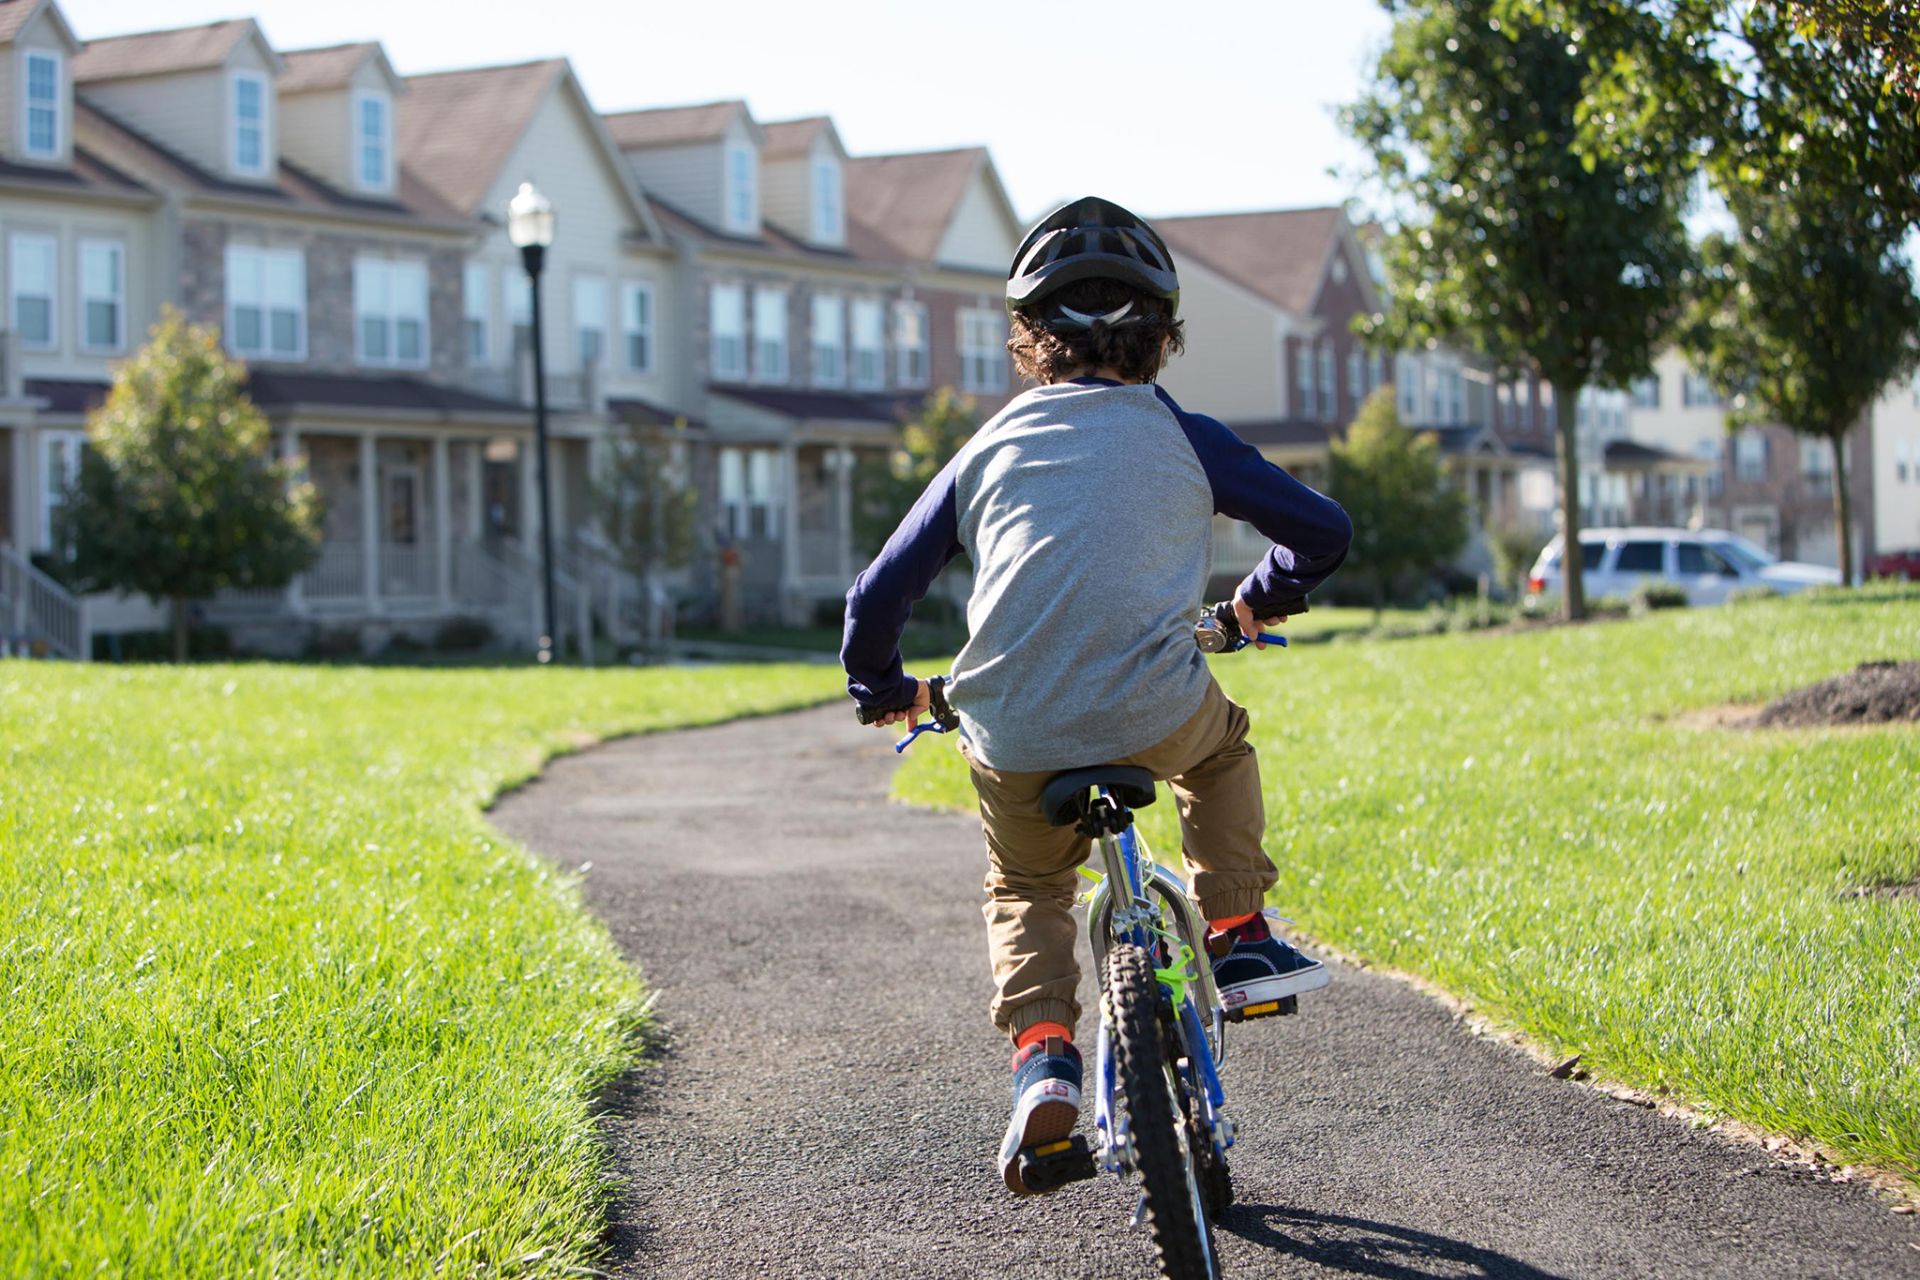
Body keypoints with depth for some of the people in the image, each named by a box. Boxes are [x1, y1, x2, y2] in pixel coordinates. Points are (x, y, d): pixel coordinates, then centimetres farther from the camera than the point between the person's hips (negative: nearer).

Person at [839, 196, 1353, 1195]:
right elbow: (1322, 530, 17)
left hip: (1011, 739, 1)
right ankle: (1238, 938, 29)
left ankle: (1041, 1049, 5)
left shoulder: (989, 448, 16)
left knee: (1024, 892, 28)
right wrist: (1265, 597, 38)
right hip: (1151, 715, -1)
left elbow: (880, 592, 18)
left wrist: (880, 688, 38)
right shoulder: (1179, 438, 11)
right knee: (1221, 747, 35)